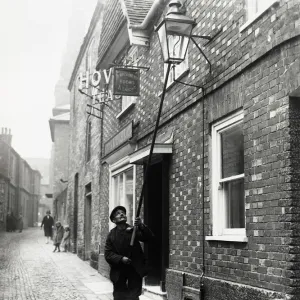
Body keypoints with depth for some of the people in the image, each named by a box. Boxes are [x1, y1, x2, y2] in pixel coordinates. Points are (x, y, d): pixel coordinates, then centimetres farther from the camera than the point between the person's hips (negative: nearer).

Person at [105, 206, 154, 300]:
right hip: (119, 271, 1)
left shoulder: (134, 230, -3)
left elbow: (149, 238, -15)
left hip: (135, 270, -1)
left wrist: (141, 226, -32)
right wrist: (121, 259, -20)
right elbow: (108, 254, -5)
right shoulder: (112, 234, -1)